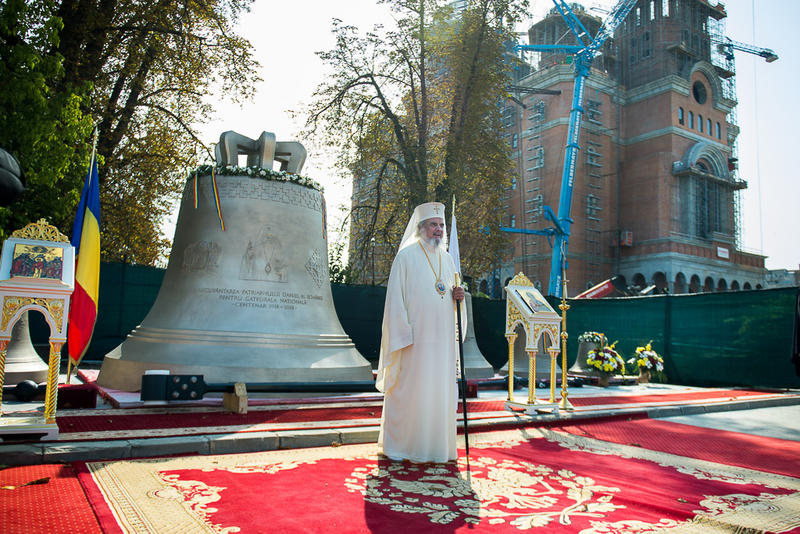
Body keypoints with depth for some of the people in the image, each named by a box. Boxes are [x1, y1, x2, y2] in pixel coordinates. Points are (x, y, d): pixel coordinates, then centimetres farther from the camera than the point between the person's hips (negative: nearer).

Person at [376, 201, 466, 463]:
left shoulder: (447, 259, 15)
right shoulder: (406, 256, -4)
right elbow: (396, 297, -8)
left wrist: (456, 297, -1)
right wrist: (402, 334, -15)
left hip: (441, 338, 6)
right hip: (415, 336, -6)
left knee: (440, 388, 9)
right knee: (408, 389, -1)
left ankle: (435, 443, 22)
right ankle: (398, 444, 14)